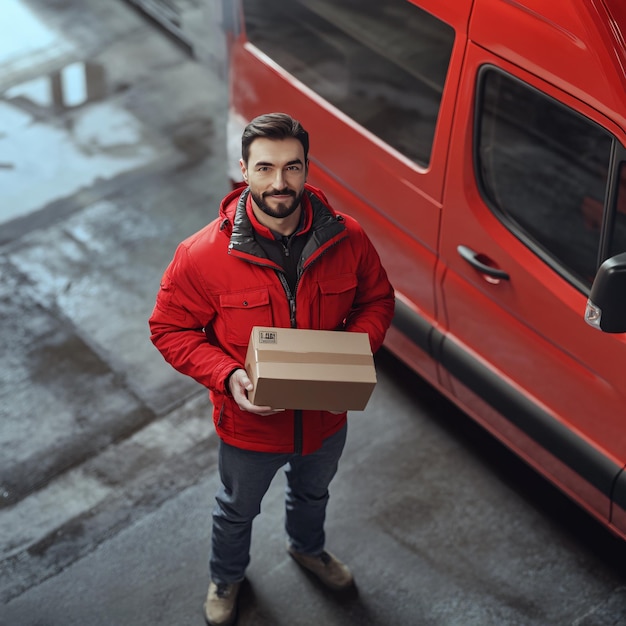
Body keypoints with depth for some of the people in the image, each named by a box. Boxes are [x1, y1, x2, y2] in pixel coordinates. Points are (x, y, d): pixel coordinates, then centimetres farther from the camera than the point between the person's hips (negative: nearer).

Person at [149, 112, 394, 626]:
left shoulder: (347, 239, -19)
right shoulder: (205, 254, -27)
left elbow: (377, 300, -2)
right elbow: (170, 329, -16)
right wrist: (226, 374, -29)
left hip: (326, 416, 3)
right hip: (249, 424, -2)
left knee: (313, 492, 34)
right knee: (238, 510, 27)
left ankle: (308, 548, 68)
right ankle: (227, 577, 59)